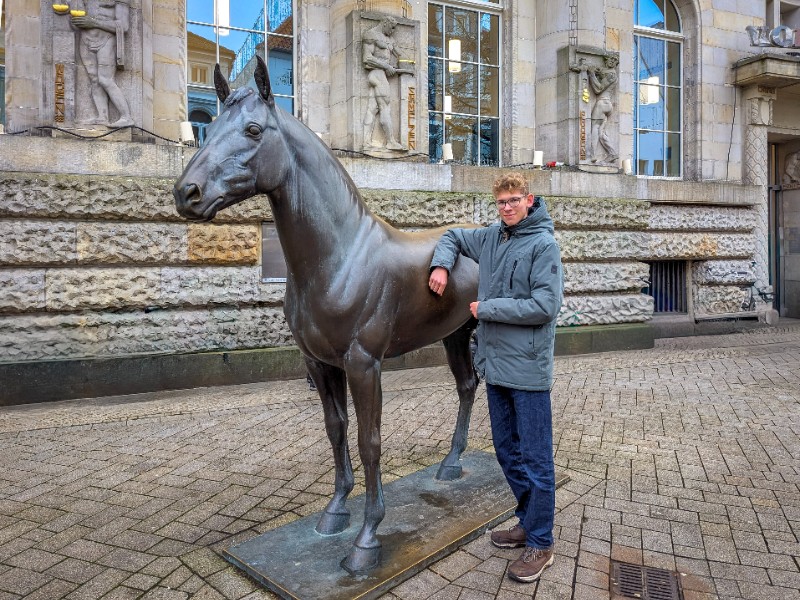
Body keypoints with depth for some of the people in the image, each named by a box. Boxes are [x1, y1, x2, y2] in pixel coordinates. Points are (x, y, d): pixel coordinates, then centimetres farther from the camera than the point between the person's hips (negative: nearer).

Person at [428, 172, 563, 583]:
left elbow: (544, 306, -19)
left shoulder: (543, 244, -11)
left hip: (527, 368, -7)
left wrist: (485, 307, -14)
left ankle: (540, 544, 17)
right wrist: (441, 264, 5)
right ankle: (528, 522, 35)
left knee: (535, 458, 3)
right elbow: (453, 236, 25)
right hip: (494, 364, 7)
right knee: (507, 451, 18)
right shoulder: (490, 238, 9)